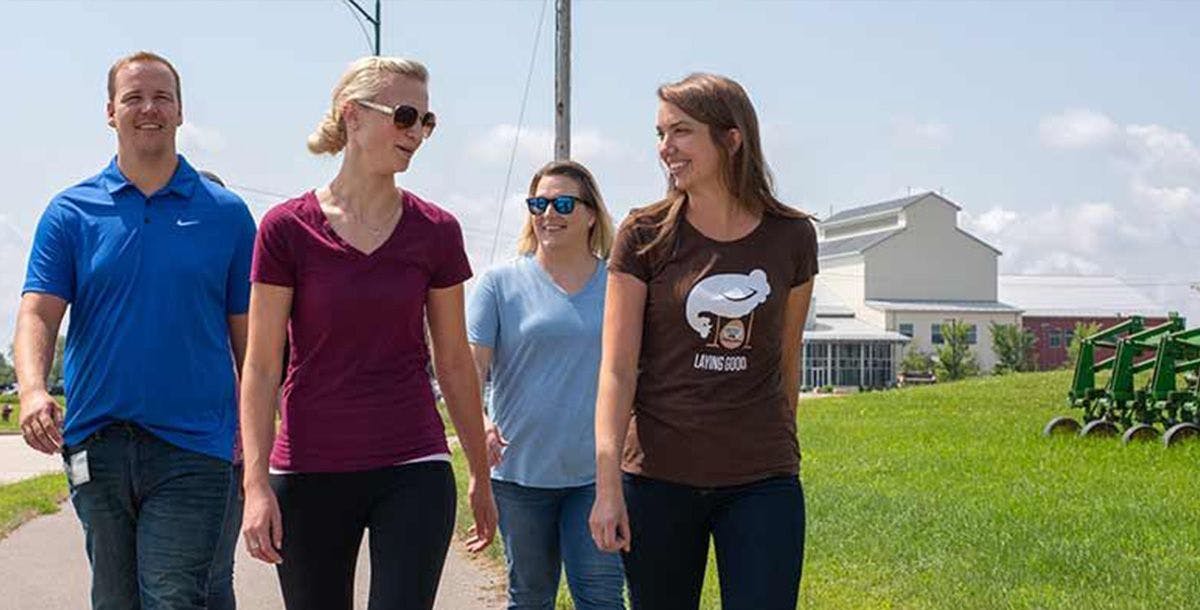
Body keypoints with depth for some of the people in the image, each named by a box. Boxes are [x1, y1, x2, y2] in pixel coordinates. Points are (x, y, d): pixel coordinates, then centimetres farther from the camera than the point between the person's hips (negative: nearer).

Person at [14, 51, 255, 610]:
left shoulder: (226, 213, 6)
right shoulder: (71, 212, 8)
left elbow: (247, 334, 8)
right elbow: (38, 313, -2)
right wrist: (33, 390, -22)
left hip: (192, 444, -2)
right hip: (96, 444, 2)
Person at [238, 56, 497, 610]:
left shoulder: (434, 231, 3)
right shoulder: (287, 228, -3)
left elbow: (455, 363, 11)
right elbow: (261, 367, -3)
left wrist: (481, 475, 15)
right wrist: (256, 483, -10)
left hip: (412, 471, 1)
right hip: (308, 474, -1)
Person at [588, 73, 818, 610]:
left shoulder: (791, 237, 3)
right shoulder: (645, 236, -2)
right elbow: (617, 369, -5)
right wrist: (608, 484, -12)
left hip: (763, 482, 1)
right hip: (659, 477, -1)